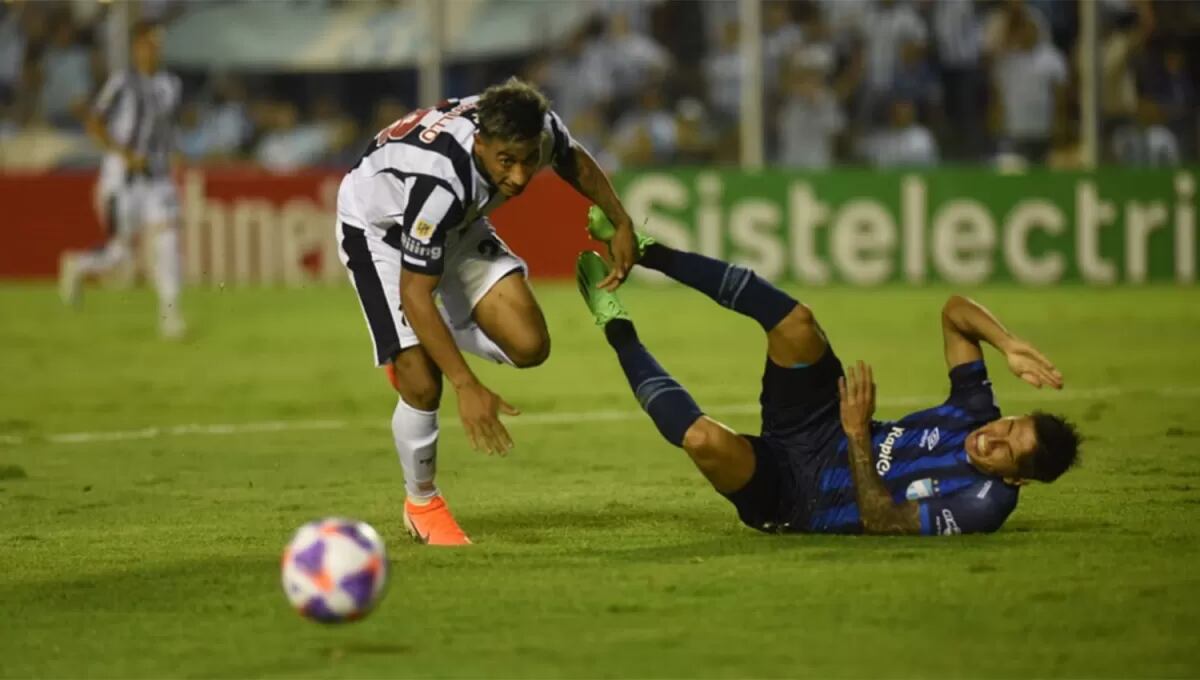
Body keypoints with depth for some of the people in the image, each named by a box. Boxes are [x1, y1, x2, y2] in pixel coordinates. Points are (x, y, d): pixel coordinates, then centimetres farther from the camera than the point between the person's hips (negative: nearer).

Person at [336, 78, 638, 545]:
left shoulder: (538, 129, -27)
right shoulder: (439, 180, -44)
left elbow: (573, 160, 2)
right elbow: (415, 295, -36)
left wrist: (621, 225, 3)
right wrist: (467, 388, -38)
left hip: (456, 221, 6)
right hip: (376, 225, -6)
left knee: (529, 345, -12)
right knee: (422, 385, -17)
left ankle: (418, 349, 17)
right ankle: (421, 504, 11)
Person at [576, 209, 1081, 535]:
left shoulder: (984, 504, -26)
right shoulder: (977, 414, -6)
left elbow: (882, 521, -29)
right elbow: (954, 311, 1)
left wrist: (858, 434, -31)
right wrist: (1009, 345, -17)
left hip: (792, 499, -7)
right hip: (819, 433, 7)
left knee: (707, 439, -36)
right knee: (793, 321, -17)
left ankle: (619, 331, -10)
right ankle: (647, 252, 0)